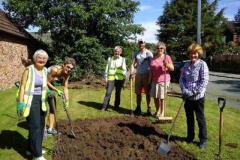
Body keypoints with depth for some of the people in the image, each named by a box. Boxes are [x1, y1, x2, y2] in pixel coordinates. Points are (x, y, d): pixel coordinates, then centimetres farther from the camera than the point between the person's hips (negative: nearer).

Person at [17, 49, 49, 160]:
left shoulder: (45, 70, 7)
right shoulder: (29, 70, -13)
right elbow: (22, 86, -14)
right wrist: (20, 102, -19)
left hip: (41, 101, 8)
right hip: (31, 101, -7)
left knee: (40, 126, 14)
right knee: (35, 127, -5)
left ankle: (33, 149, 32)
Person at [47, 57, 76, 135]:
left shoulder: (66, 74, -14)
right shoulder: (55, 70, -34)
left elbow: (65, 88, -10)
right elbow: (47, 82, -24)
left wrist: (67, 101, -16)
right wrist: (57, 90, -24)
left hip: (49, 84, 8)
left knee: (53, 107, 9)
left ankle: (51, 128, 20)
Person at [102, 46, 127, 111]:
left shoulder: (123, 59, 10)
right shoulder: (110, 59, 10)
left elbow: (124, 70, 10)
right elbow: (107, 69, 10)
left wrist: (124, 78, 3)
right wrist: (106, 78, 3)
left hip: (119, 79, 1)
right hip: (111, 78, -1)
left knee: (118, 93, 6)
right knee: (108, 93, -8)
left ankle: (116, 107, 18)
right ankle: (104, 107, -3)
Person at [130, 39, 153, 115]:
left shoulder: (148, 53, -1)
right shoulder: (136, 54, 11)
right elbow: (133, 64, 2)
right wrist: (131, 72, -16)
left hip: (146, 75, -4)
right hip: (138, 75, 4)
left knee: (147, 92, 0)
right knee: (138, 92, 7)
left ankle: (148, 108, 8)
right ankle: (138, 108, 16)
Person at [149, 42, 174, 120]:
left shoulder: (167, 57, -2)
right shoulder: (153, 58, 12)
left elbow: (172, 68, -5)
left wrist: (167, 65, -24)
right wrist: (150, 80, 13)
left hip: (163, 80, -5)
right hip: (154, 80, 5)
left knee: (162, 97, -1)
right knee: (155, 97, 8)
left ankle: (162, 112, 11)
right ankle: (157, 111, 25)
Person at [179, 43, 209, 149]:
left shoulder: (202, 64, -10)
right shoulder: (186, 65, 6)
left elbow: (204, 82, -15)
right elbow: (181, 79, 7)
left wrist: (194, 92, -17)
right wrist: (184, 90, -8)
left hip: (198, 97, -5)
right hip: (187, 97, 5)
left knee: (200, 119, 6)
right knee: (189, 118, 16)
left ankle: (203, 139, 22)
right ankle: (190, 137, 33)